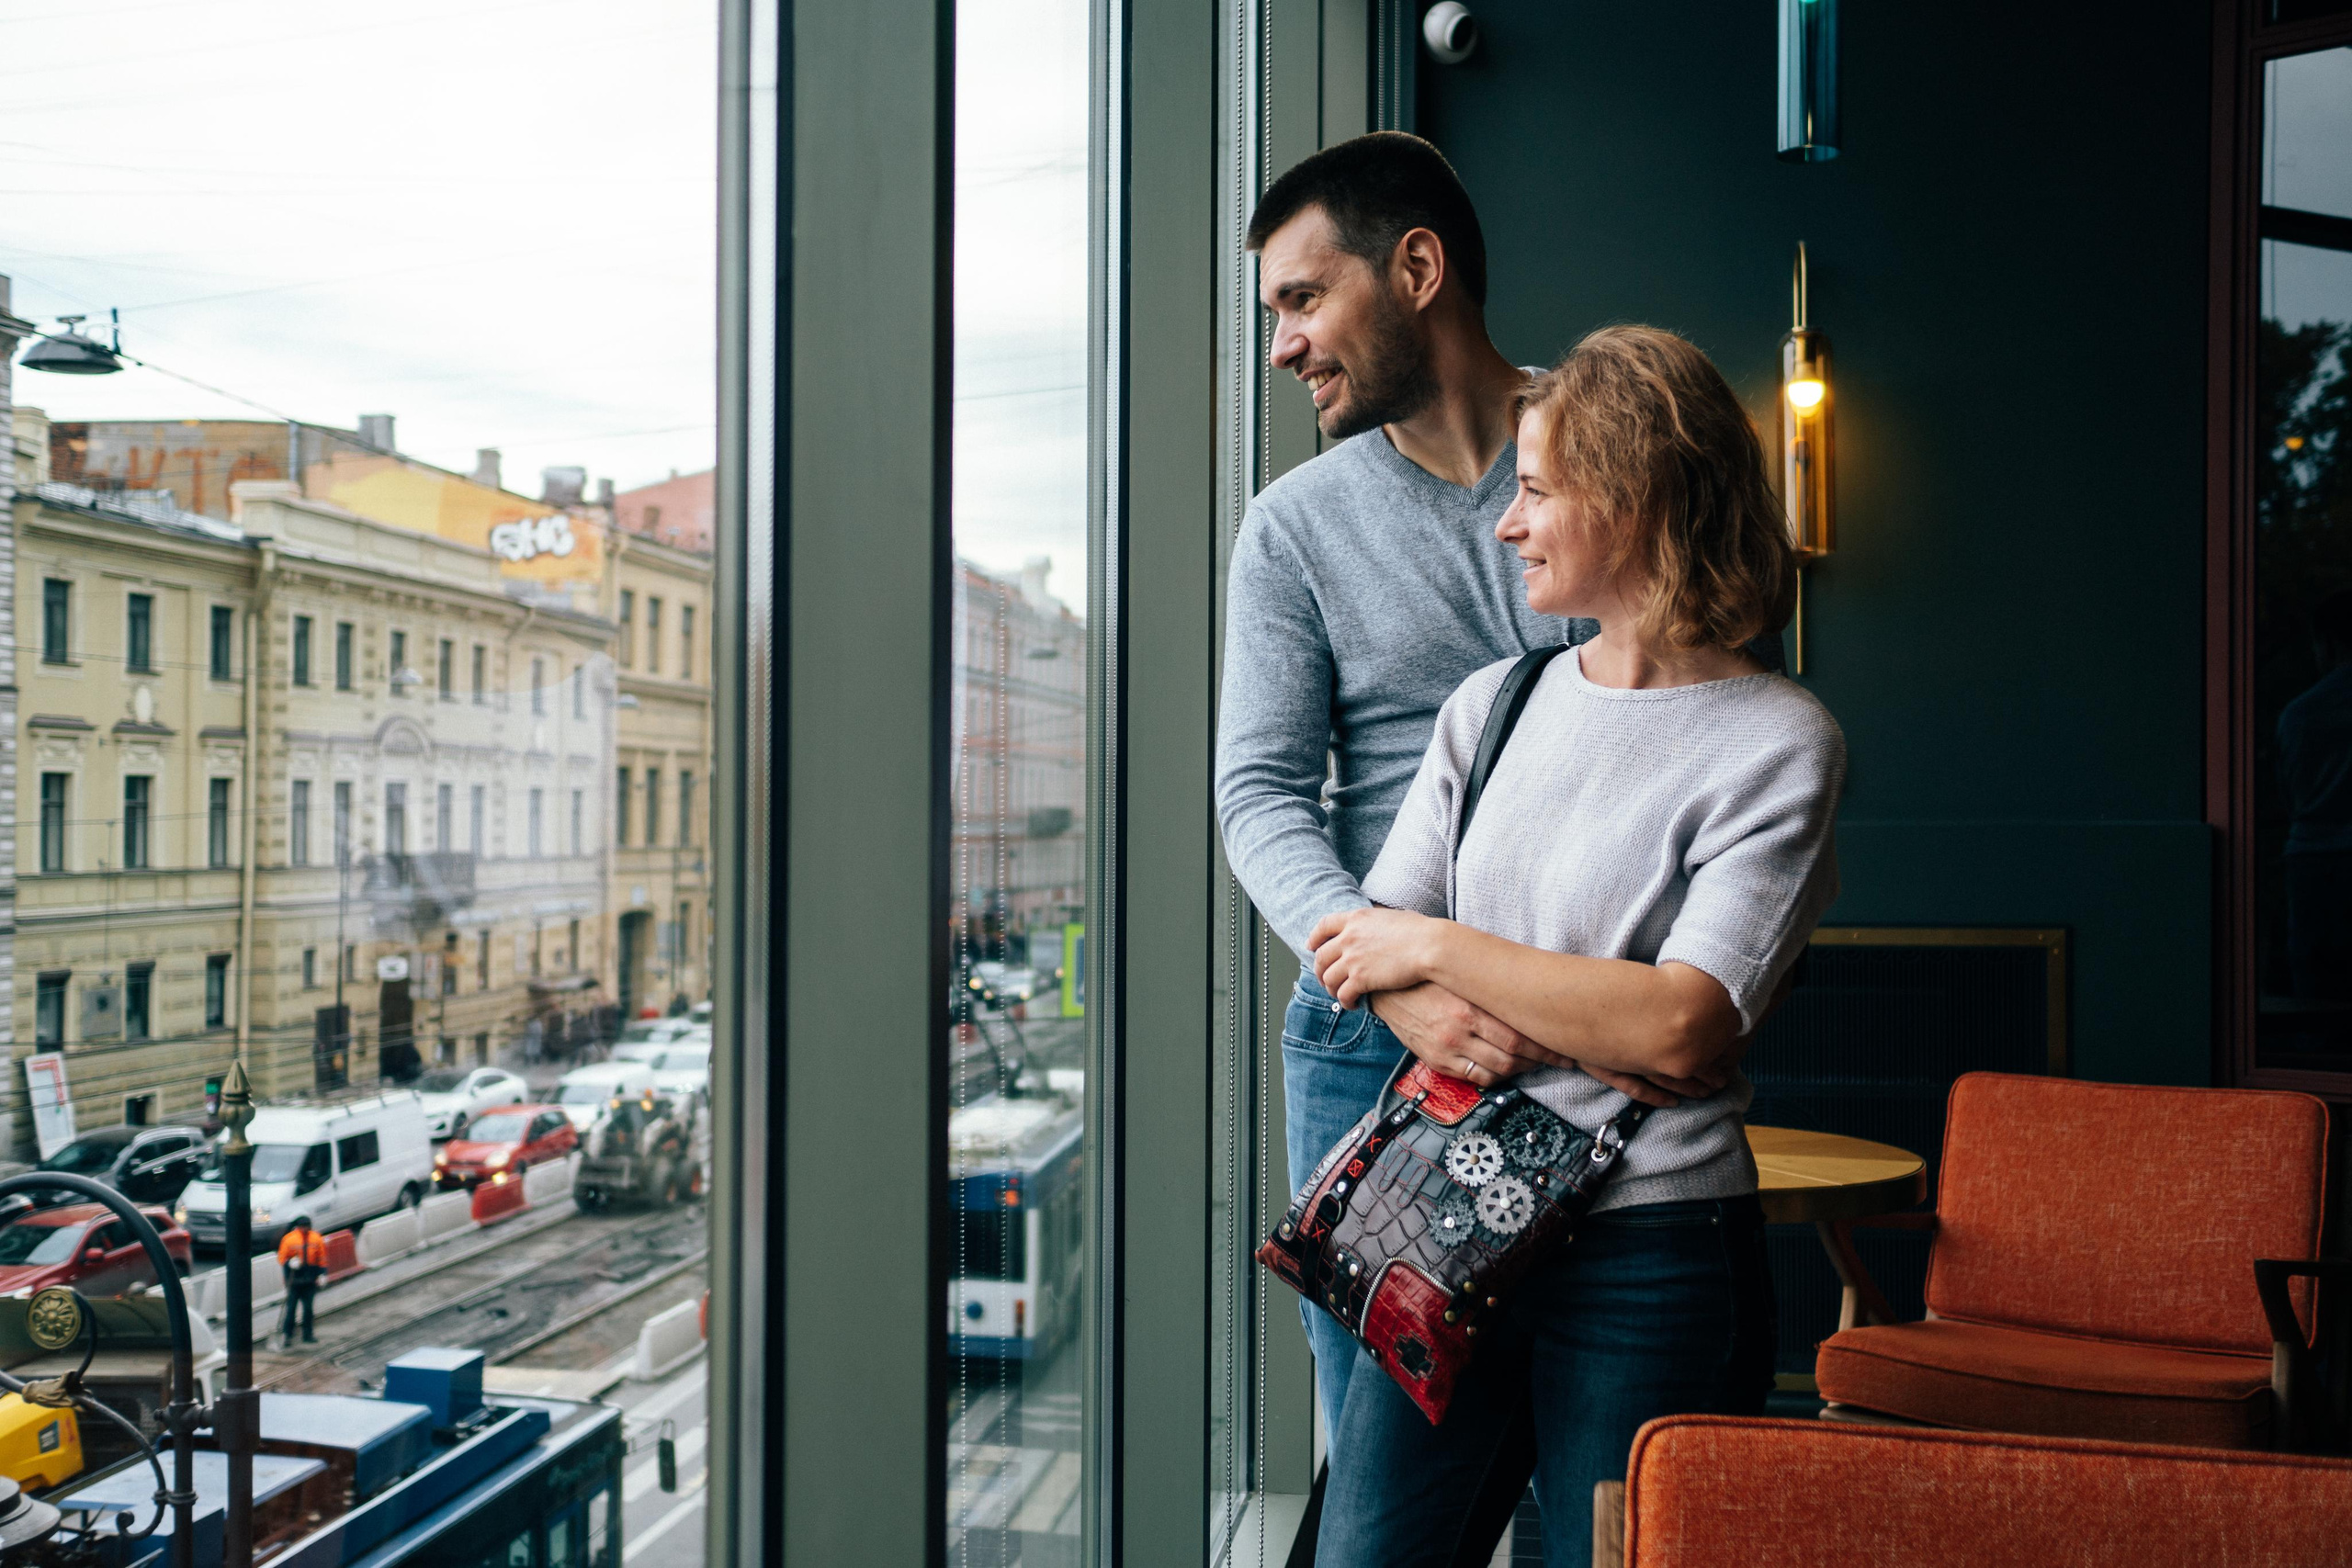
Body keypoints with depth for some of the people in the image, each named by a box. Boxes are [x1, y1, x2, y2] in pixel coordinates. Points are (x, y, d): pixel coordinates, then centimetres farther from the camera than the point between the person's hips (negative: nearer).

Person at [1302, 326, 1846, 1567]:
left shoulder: (1777, 743, -8)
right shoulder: (1494, 703, 10)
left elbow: (1677, 1026, -18)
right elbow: (1364, 942, 7)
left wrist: (1438, 953, -10)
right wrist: (1461, 1028, -13)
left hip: (1648, 1247, -4)